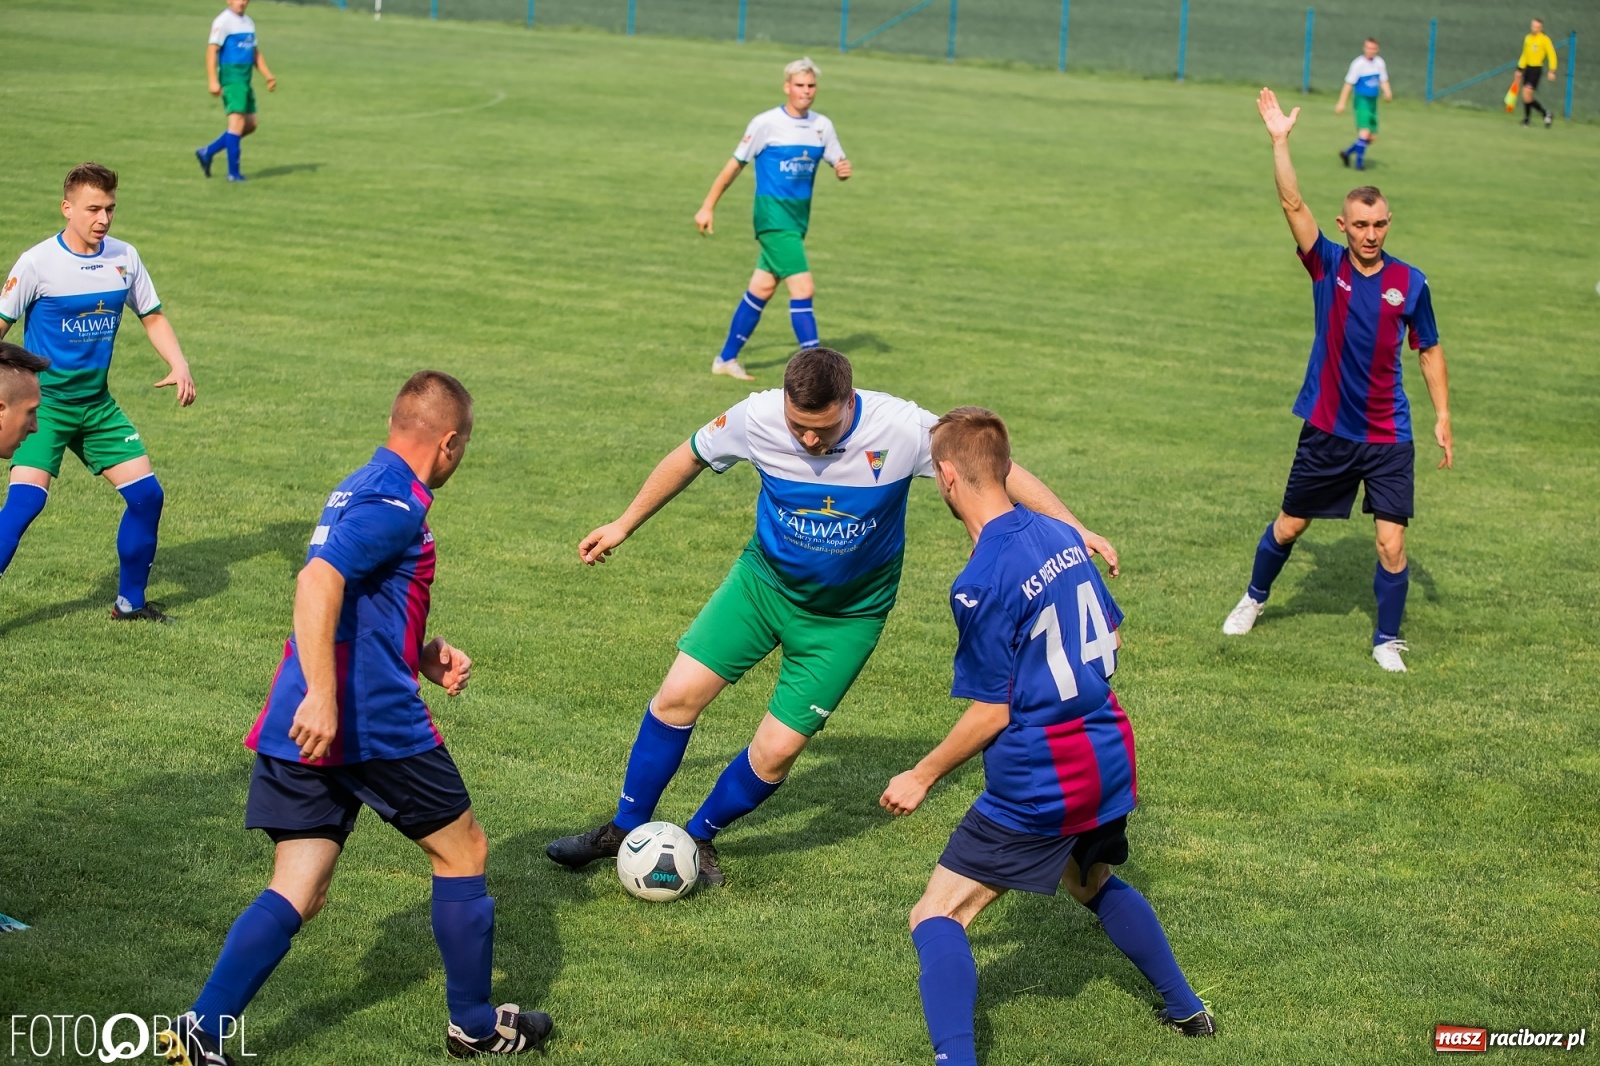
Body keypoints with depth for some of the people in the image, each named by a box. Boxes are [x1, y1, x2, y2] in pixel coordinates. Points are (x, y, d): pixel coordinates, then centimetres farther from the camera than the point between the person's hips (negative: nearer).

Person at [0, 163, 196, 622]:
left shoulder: (124, 257, 2)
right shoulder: (37, 262, -12)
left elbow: (152, 316, 12)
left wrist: (178, 364, -3)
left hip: (97, 403, 5)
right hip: (44, 400, -5)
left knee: (147, 494, 0)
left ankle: (130, 601, 18)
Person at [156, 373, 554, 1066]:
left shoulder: (358, 488, 19)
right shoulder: (399, 502, -12)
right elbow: (318, 581, -26)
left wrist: (424, 654, 19)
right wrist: (321, 694, -33)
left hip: (300, 726, 9)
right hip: (374, 722, -8)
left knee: (297, 895, 7)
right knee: (462, 852, 11)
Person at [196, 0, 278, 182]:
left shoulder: (249, 22, 17)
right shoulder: (223, 21, -9)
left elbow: (255, 52, 24)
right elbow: (212, 50, -14)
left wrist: (268, 76, 14)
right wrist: (212, 81, -21)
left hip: (245, 80, 9)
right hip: (231, 77, -9)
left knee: (250, 125, 8)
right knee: (237, 122, -14)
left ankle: (208, 152, 17)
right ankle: (233, 173, -10)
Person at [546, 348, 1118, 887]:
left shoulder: (902, 428, -27)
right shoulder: (757, 417, -21)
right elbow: (689, 458, -1)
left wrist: (1071, 527, -22)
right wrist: (624, 526, 7)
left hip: (846, 614, -2)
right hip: (764, 578, 2)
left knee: (775, 753, -5)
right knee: (678, 695, -6)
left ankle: (699, 837, 23)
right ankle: (626, 829, 15)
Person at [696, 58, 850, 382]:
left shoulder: (822, 125, 5)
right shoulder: (766, 123, -10)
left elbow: (839, 163, 12)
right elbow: (735, 164, -4)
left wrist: (843, 170, -14)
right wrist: (708, 207, -1)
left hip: (798, 217, 6)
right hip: (774, 214, -6)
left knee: (762, 288, 12)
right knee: (803, 288, -15)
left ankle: (726, 358, 24)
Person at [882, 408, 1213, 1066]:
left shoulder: (982, 583, -21)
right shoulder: (1062, 535, 2)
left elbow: (991, 714, -16)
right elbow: (1110, 636, 14)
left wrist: (923, 778, -4)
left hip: (1038, 784, -8)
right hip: (1109, 757, 8)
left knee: (938, 917, -2)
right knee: (1093, 883, 34)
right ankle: (1186, 1010, 44)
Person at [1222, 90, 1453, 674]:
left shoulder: (1410, 282, -4)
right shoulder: (1327, 264, -5)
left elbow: (1430, 351, 7)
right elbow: (1293, 204, -16)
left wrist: (1442, 418, 2)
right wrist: (1279, 140, -24)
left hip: (1389, 438, 0)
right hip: (1327, 429, 1)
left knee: (1392, 543, -7)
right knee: (1288, 526, 14)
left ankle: (1387, 640, 13)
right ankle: (1254, 599, 40)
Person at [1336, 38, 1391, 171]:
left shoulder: (1380, 63, 5)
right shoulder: (1358, 64, -11)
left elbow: (1383, 81, 11)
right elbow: (1349, 84, -7)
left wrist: (1387, 92, -10)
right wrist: (1342, 103, -9)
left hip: (1373, 102, 6)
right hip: (1362, 100, -6)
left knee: (1372, 137, 7)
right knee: (1365, 132, -21)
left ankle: (1347, 153, 25)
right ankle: (1359, 162, -8)